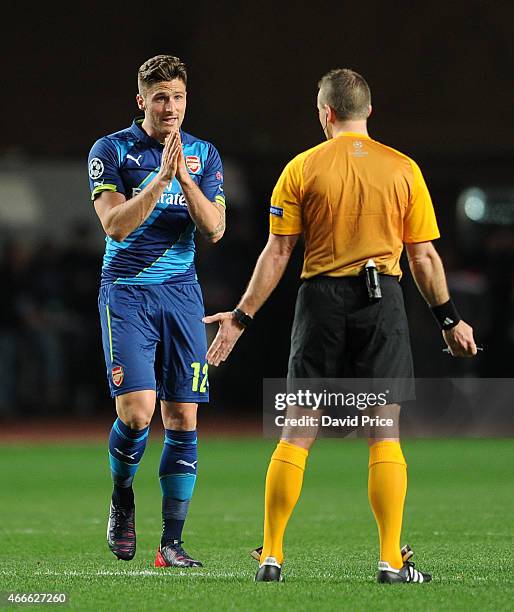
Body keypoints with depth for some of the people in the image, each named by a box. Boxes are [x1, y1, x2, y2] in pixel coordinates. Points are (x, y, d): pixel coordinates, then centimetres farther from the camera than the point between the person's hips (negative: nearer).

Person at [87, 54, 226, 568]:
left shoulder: (203, 154, 8)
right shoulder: (111, 151, -2)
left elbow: (214, 229, -1)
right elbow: (115, 225, -13)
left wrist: (185, 178, -15)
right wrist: (160, 178, -22)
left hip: (181, 292, 3)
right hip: (126, 291, -3)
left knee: (182, 418, -1)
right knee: (137, 410, -16)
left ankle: (171, 542, 4)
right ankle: (121, 496, 14)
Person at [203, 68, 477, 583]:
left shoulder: (301, 169, 1)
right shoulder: (403, 169, 3)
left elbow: (276, 253, -1)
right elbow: (424, 257, 4)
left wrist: (241, 316, 5)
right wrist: (450, 319, 14)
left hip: (321, 299, 0)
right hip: (383, 300, 0)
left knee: (296, 433, 5)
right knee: (385, 433, 2)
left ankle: (271, 556, 5)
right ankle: (391, 561, -2)